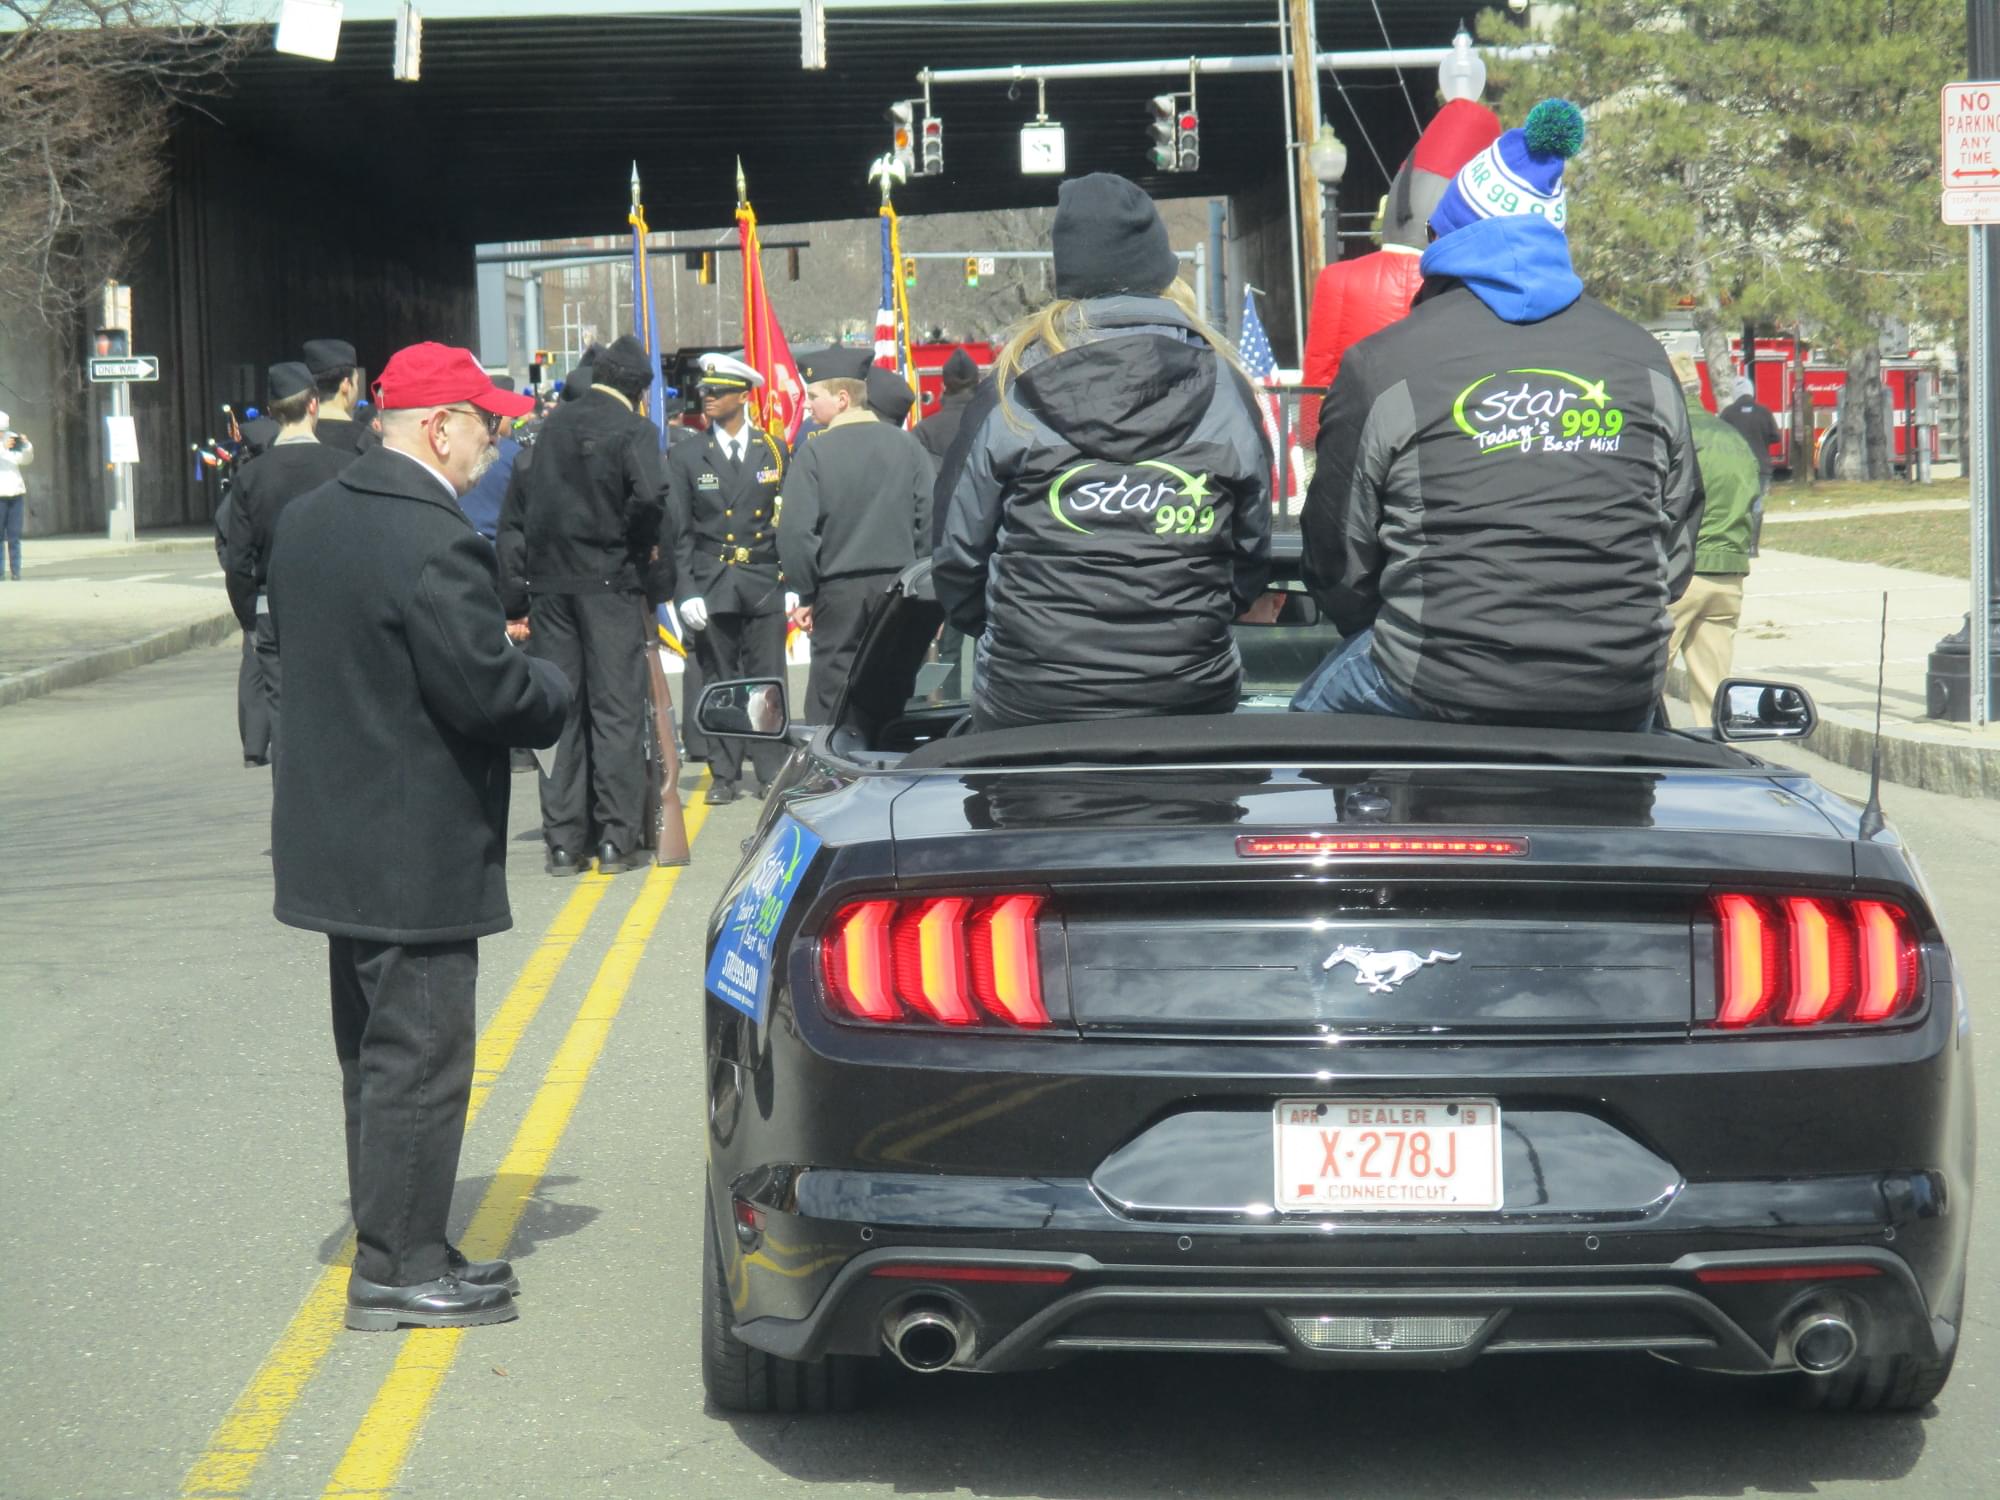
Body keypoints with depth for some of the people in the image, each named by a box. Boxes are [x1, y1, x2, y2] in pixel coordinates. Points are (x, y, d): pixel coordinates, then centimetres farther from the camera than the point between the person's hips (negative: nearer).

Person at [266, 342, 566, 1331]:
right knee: (419, 1058, -1)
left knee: (377, 1053, 18)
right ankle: (396, 1271, 5)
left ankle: (393, 1242, 27)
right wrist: (554, 689, -3)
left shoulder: (308, 519, 6)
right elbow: (486, 692, -24)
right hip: (416, 851, -9)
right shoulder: (434, 542, -22)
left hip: (332, 833, 9)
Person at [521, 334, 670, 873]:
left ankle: (563, 840, 7)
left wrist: (535, 563, 11)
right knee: (617, 710, 1)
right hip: (609, 580, -4)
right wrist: (641, 545, -5)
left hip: (548, 581, 4)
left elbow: (527, 493, 9)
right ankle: (617, 838, -1)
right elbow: (649, 494, -22)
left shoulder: (554, 424, 10)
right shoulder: (633, 428, -7)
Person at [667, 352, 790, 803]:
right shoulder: (685, 456, 5)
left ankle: (771, 773, 6)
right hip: (712, 587, 0)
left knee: (768, 680, 0)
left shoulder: (776, 451, 7)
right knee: (718, 682, 1)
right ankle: (724, 775, 6)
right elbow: (677, 532, 2)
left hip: (765, 584, 0)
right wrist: (685, 592, -7)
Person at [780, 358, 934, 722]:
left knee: (829, 700, 3)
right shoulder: (908, 446, 1)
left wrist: (806, 595, -4)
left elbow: (795, 532, -13)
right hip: (899, 583, 3)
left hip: (838, 591, -3)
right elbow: (929, 524, 0)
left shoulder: (816, 452, -9)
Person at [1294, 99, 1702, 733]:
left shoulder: (1382, 365, 0)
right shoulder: (1642, 359, 11)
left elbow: (1340, 564, 5)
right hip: (1619, 699, 4)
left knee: (1310, 714, 25)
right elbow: (1676, 550, 17)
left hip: (1440, 693, -4)